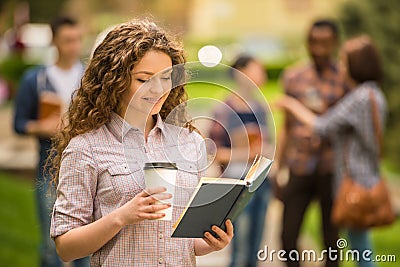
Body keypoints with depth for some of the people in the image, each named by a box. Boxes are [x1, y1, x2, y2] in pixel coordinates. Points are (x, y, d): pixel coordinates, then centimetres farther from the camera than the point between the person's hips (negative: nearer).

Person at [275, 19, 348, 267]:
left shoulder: (345, 79, -2)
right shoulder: (293, 77, 9)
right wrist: (278, 168, 14)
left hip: (331, 169, -3)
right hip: (299, 169, 3)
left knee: (331, 238, 6)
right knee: (288, 237, 2)